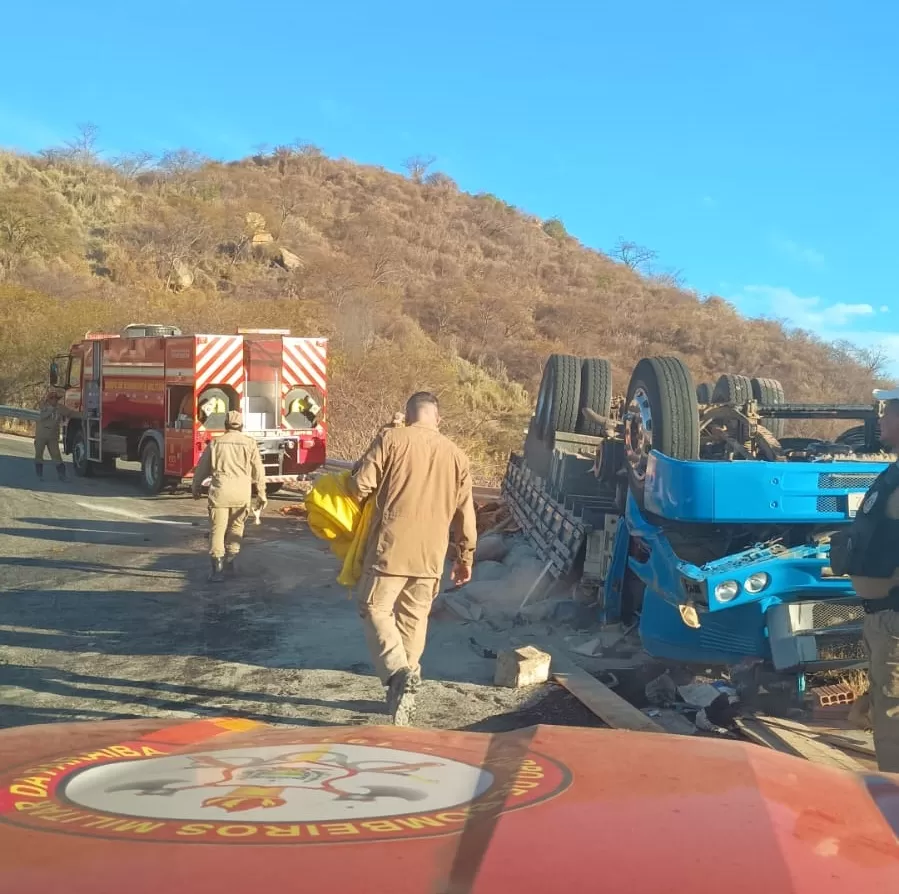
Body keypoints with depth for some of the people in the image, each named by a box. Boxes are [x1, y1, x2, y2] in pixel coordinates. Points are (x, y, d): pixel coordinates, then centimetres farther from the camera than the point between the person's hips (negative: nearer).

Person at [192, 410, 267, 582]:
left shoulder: (216, 442, 7)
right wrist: (261, 494, 12)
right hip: (242, 492, 1)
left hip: (220, 490, -1)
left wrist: (195, 488, 27)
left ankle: (217, 568, -7)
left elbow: (201, 467, 13)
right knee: (236, 527, 18)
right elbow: (258, 471, 4)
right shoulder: (249, 443, 5)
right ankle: (230, 562, 24)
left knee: (217, 529, 0)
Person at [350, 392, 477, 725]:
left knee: (375, 609, 7)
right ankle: (407, 682, 20)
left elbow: (361, 485, -9)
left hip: (390, 547, -4)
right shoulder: (456, 455, 9)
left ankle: (397, 673, -12)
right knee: (414, 619, 16)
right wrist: (466, 557, 20)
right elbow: (465, 514, 11)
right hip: (431, 554, 4)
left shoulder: (390, 438, -3)